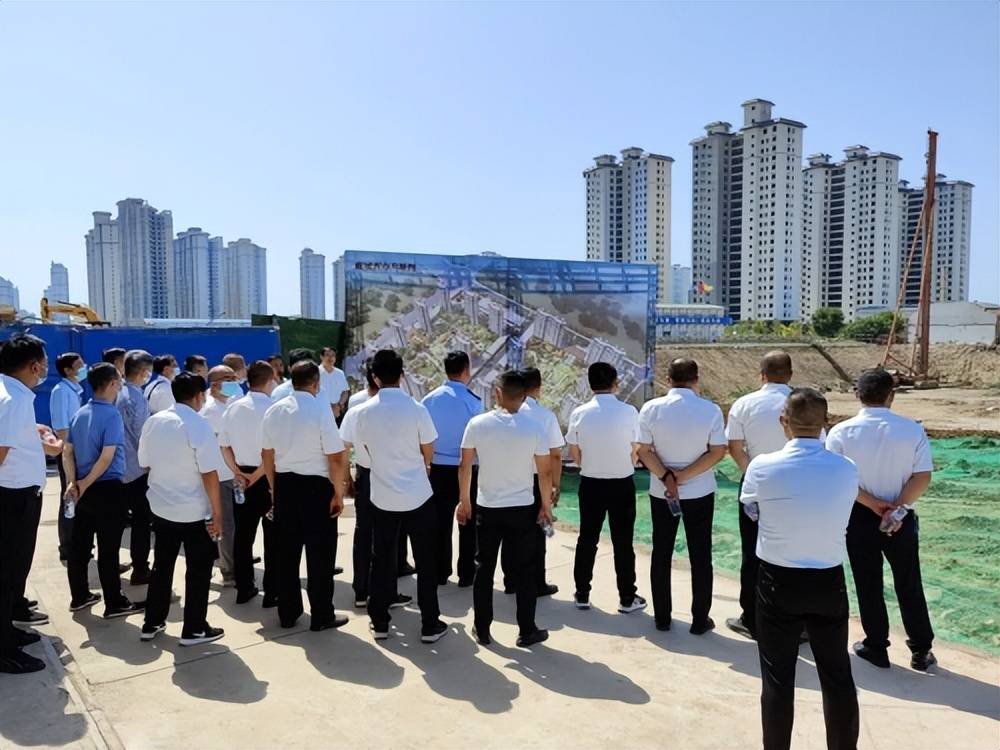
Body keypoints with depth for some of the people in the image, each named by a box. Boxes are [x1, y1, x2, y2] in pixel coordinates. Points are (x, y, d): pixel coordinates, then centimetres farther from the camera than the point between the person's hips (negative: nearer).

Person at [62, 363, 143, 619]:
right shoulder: (112, 415, -16)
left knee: (80, 544, 15)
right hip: (108, 489, -7)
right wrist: (85, 484, -9)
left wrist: (73, 483, 0)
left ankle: (79, 596, 28)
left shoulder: (80, 414, 7)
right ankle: (114, 603, 9)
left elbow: (67, 452, 8)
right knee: (108, 548, 0)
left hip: (84, 490, 8)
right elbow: (107, 458, -21)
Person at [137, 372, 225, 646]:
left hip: (161, 507, 6)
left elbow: (146, 463, 11)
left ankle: (152, 624, 29)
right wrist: (217, 513, -13)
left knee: (161, 566, 20)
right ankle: (194, 629, 16)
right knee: (198, 570, 7)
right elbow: (209, 474, -20)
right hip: (195, 512, -6)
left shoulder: (153, 422, 2)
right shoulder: (198, 425, -18)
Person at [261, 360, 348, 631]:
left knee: (287, 552, 16)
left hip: (284, 485, 6)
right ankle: (322, 616, 15)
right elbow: (336, 458, -17)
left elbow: (267, 454, 10)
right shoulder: (321, 409, -15)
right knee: (320, 554, 6)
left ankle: (288, 612, 27)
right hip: (316, 487, -6)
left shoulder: (274, 410, 3)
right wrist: (338, 493, -6)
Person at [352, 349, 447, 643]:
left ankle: (379, 622, 21)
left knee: (383, 560, 14)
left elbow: (367, 450, 9)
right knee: (425, 561, 7)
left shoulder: (364, 411, -4)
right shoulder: (416, 409, -12)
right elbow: (428, 454, -3)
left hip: (382, 496, 3)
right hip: (417, 495, -3)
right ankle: (430, 624, 13)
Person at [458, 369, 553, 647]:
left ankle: (482, 629, 22)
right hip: (523, 509, -1)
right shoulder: (535, 427, -10)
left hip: (487, 508, 1)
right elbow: (544, 472, -6)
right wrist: (546, 504, 8)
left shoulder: (477, 424, -8)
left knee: (484, 569, 14)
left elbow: (465, 466, -2)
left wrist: (464, 500, 11)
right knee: (525, 571, 11)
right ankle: (527, 631, 19)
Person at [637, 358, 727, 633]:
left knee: (661, 555, 12)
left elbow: (643, 451, -9)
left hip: (661, 493, 1)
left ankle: (662, 618, 20)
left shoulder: (651, 408, -8)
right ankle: (700, 620, 17)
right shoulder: (711, 410, -9)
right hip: (700, 493, -1)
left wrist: (666, 478, -11)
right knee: (700, 557, 10)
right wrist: (684, 475, -11)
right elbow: (718, 452, -10)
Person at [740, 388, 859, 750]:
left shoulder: (762, 467, -14)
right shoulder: (847, 469, -7)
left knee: (777, 677, 9)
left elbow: (747, 502, 5)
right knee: (837, 676, 16)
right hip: (829, 582, 3)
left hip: (778, 582, -2)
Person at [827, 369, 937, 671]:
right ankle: (921, 651, 25)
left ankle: (876, 648, 24)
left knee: (868, 585, 12)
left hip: (859, 519, -1)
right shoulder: (913, 429, -8)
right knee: (909, 586, 15)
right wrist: (897, 508, -12)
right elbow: (922, 477, -12)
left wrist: (872, 503, -9)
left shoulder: (841, 432, -11)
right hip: (901, 519, 1)